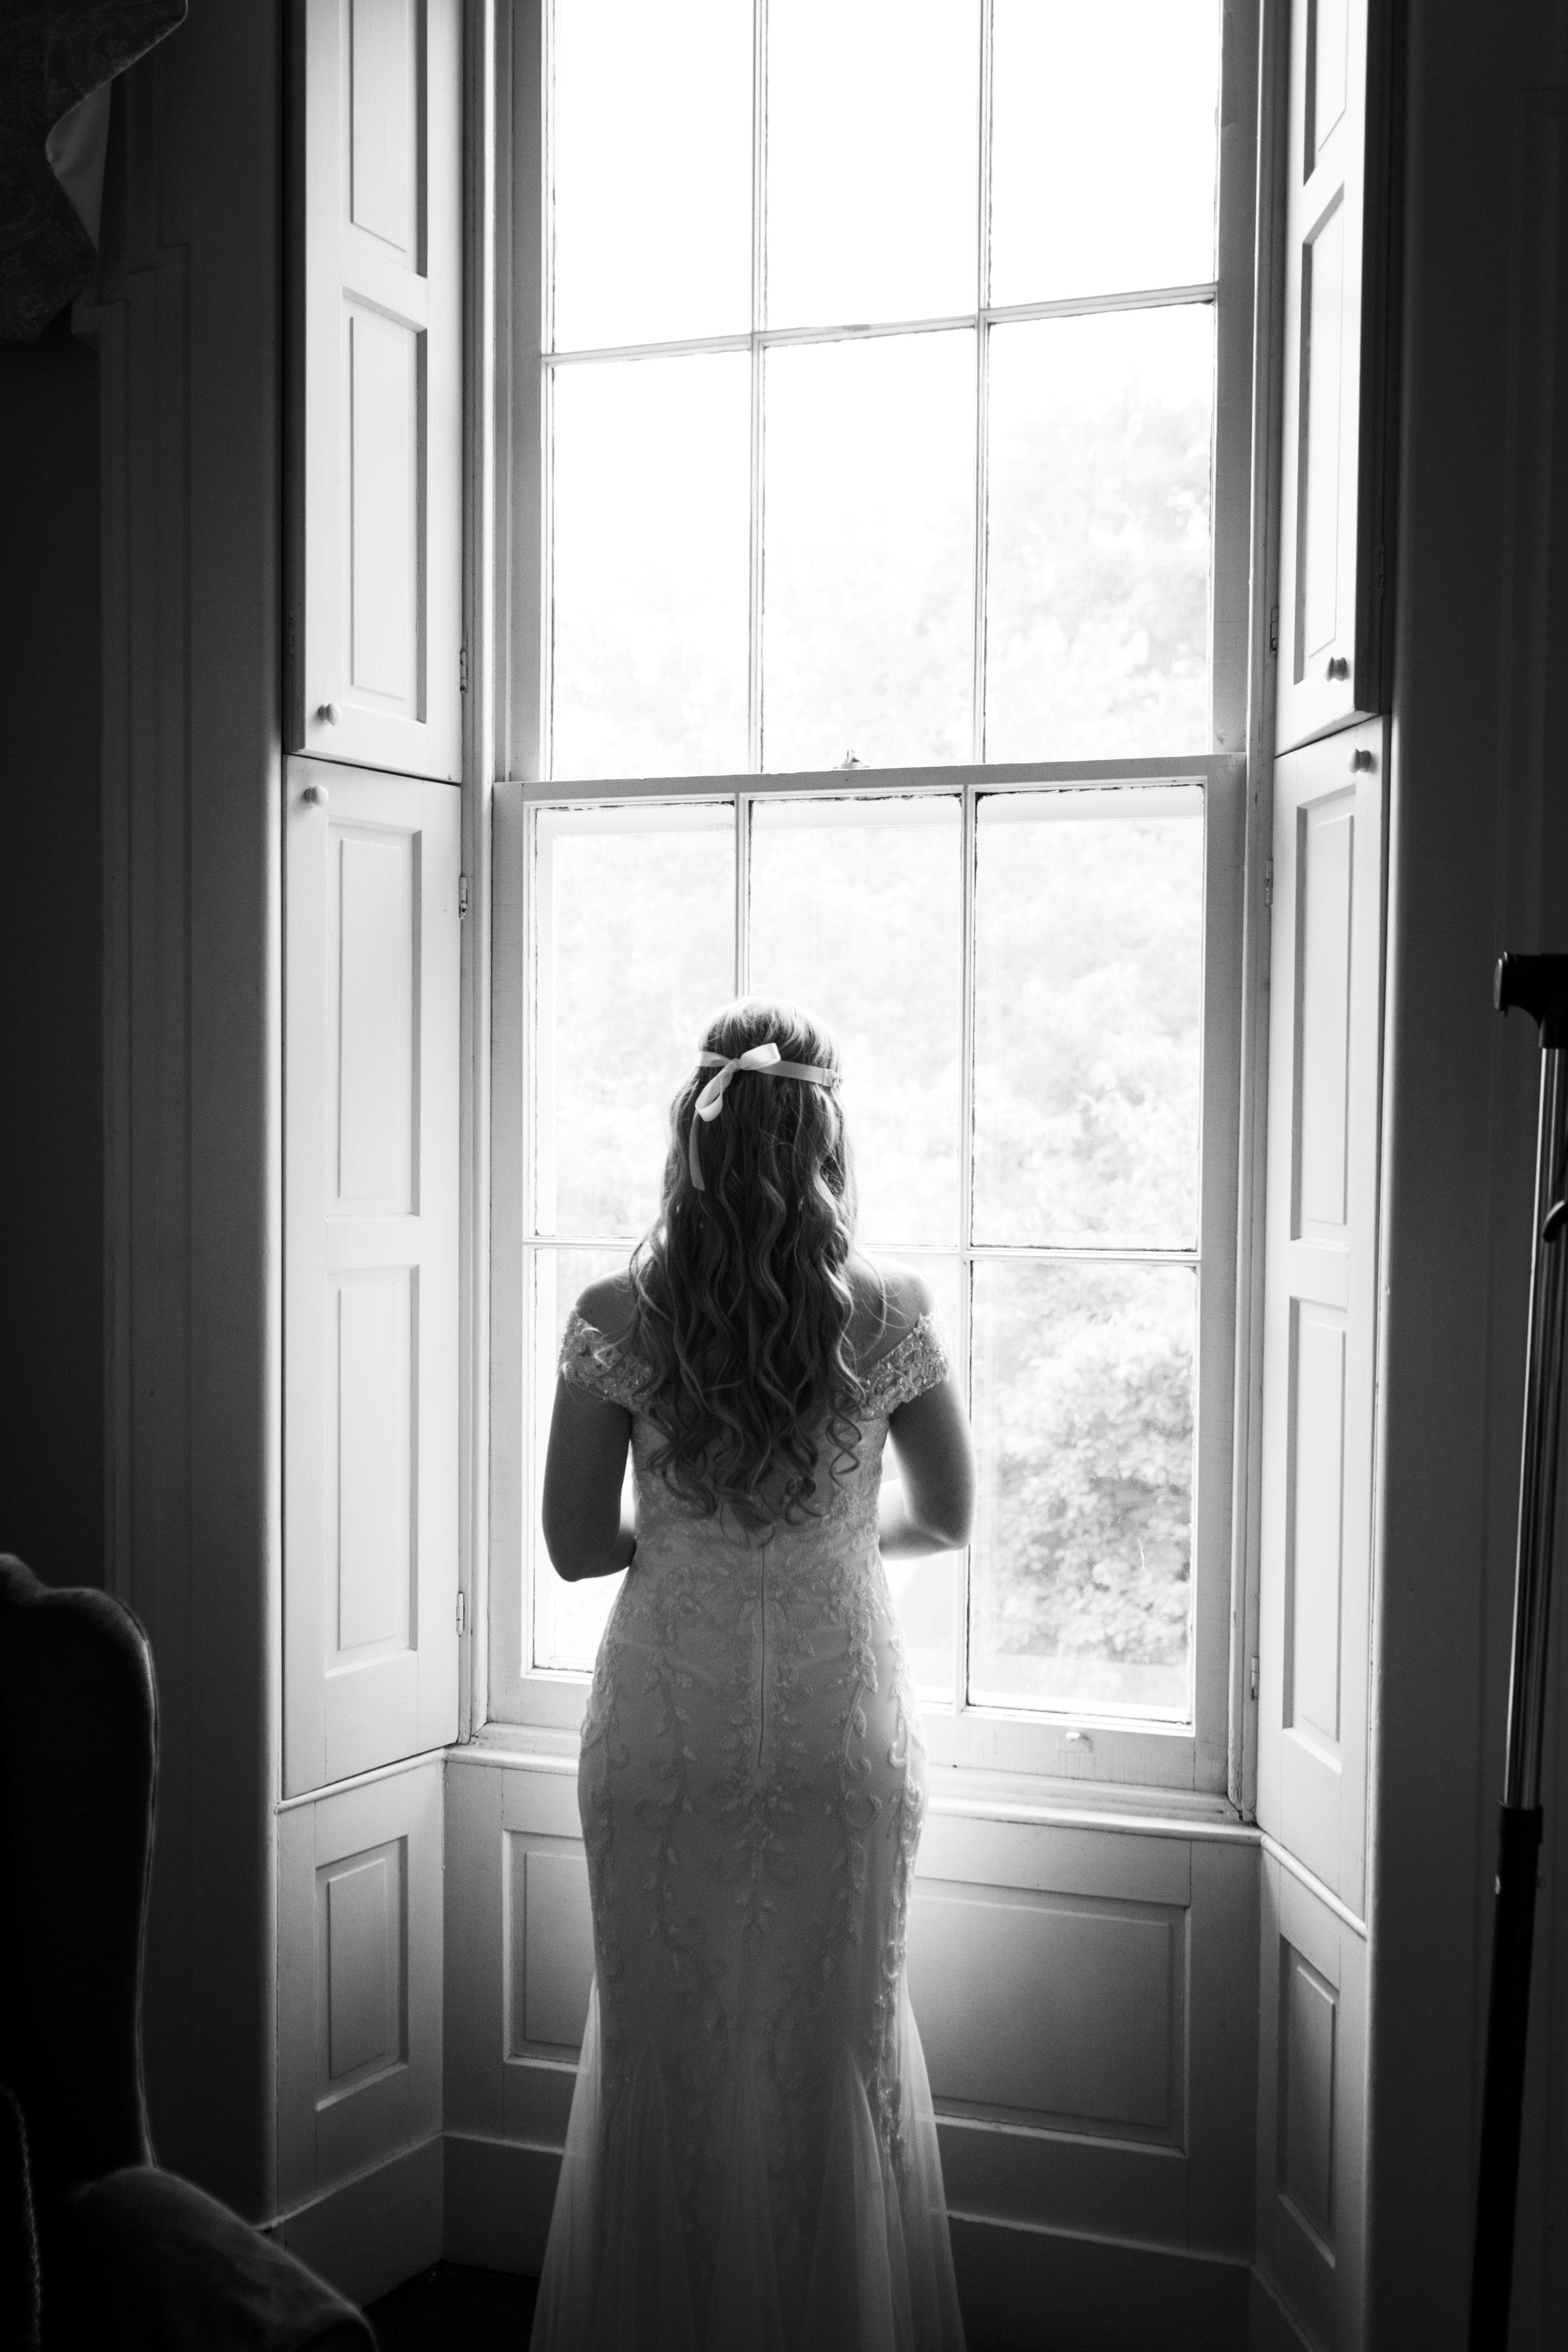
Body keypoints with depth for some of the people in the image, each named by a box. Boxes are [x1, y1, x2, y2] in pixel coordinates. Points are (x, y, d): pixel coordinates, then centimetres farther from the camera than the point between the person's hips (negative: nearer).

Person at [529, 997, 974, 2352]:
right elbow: (948, 1519, 4)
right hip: (843, 1743, 0)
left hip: (664, 1740, 0)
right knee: (839, 2057, 17)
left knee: (667, 2058, 17)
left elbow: (577, 1544, -4)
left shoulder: (617, 1319, -10)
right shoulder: (888, 1314, -9)